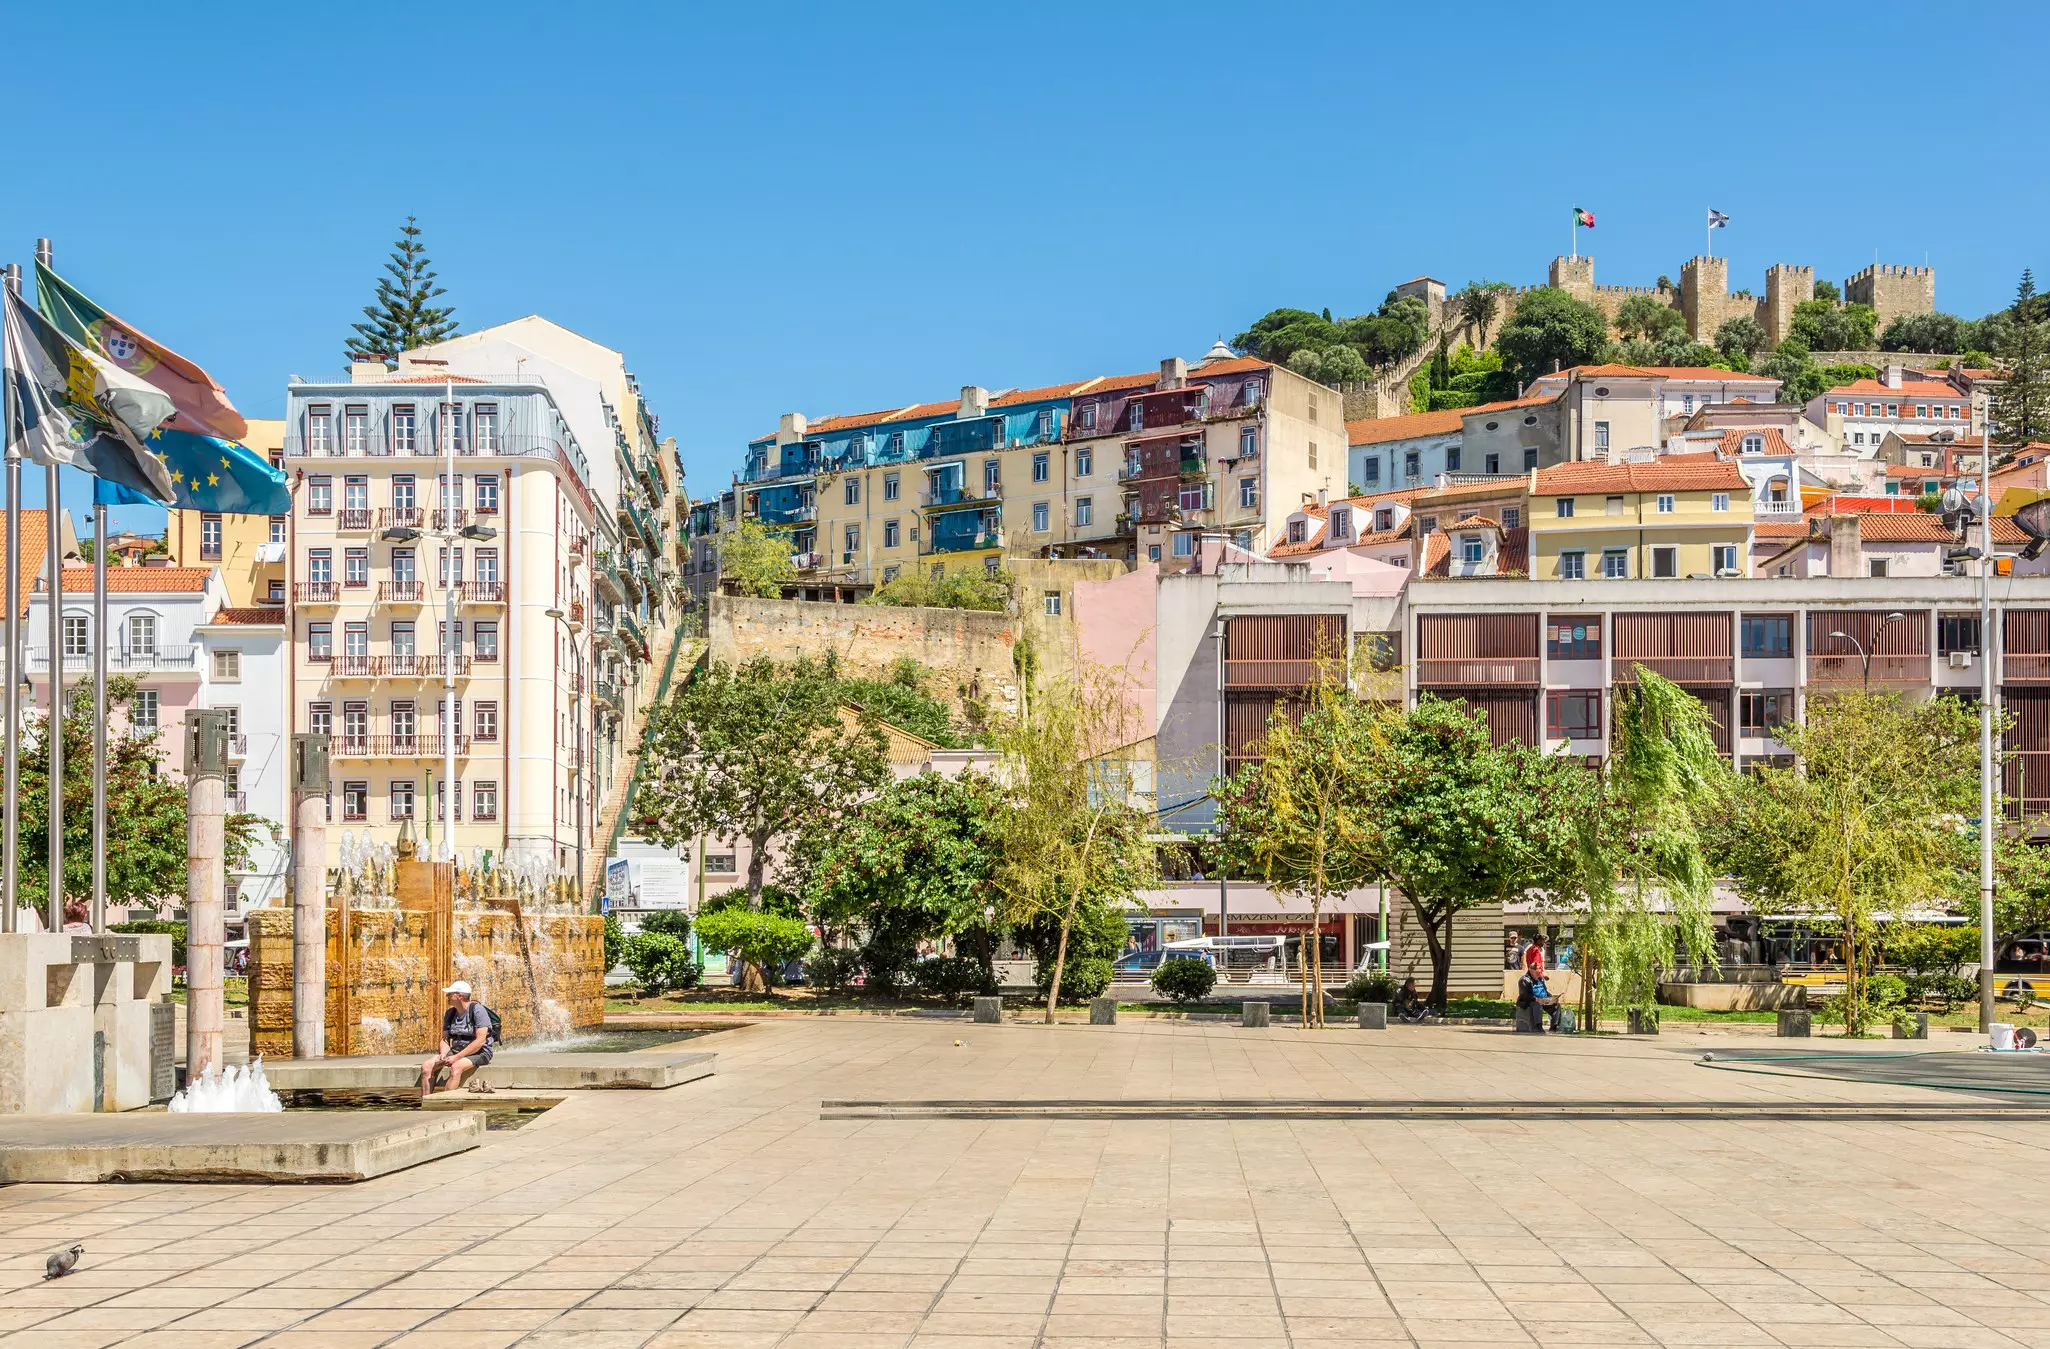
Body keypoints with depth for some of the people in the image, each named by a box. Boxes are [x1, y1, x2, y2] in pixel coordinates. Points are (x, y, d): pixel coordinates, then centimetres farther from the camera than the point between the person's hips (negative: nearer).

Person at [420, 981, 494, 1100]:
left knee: (455, 1067, -37)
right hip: (456, 1050, 7)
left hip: (479, 1052, -7)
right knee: (426, 1066, -12)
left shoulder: (478, 1010, -13)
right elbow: (445, 1039, 11)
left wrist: (457, 1057, -22)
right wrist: (443, 1054, -12)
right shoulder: (450, 1013, 10)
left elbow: (480, 1041, -20)